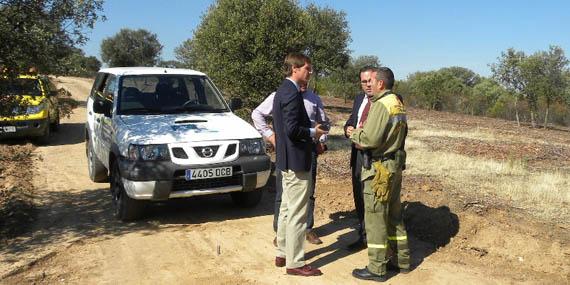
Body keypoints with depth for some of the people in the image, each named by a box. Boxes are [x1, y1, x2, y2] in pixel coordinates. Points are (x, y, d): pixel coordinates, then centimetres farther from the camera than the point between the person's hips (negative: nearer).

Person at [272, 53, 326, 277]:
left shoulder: (283, 90, 14)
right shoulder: (292, 93, -18)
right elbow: (292, 129, -25)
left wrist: (311, 131, 15)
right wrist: (313, 132, -9)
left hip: (286, 159, 11)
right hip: (296, 160, -11)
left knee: (287, 209, 18)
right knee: (297, 214, -2)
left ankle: (283, 254, 29)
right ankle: (295, 263, 7)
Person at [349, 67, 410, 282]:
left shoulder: (381, 104, -17)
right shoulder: (398, 104, 12)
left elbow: (370, 138, -25)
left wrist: (354, 134, -4)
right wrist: (362, 135, 10)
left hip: (379, 167, -9)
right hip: (395, 165, 10)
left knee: (375, 217, 0)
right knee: (394, 215, 18)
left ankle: (377, 269, 9)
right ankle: (401, 260, 29)